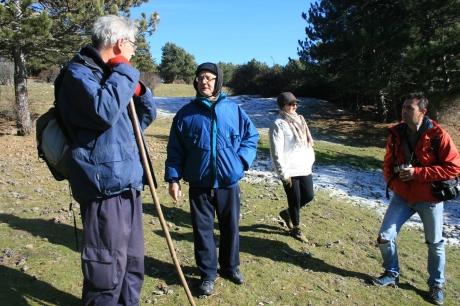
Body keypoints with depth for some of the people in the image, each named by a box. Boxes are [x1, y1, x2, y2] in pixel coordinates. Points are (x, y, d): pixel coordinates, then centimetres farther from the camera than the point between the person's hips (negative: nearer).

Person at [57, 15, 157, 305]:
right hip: (105, 184, -9)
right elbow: (104, 111, -27)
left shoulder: (110, 74, 20)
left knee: (132, 260, 19)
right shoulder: (79, 72, -6)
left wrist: (139, 90, 3)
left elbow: (145, 117, 23)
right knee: (108, 266, -2)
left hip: (128, 182, 9)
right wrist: (125, 73, -12)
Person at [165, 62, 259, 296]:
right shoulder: (186, 113, -1)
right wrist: (173, 178, -5)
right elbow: (175, 149, 1)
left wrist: (242, 161, -3)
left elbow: (251, 136, 10)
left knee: (231, 227, 15)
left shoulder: (233, 109, 1)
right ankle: (208, 274, 26)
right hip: (199, 183, -1)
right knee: (202, 230, 8)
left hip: (229, 181, 1)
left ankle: (230, 267, 38)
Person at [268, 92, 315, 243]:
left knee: (308, 196, 14)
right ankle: (296, 229, 25)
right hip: (290, 171, -8)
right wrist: (284, 173, -18)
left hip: (304, 168, 8)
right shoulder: (278, 125, -14)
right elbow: (277, 152, -17)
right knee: (295, 200, 5)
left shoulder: (299, 120, 11)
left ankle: (287, 213, 37)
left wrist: (310, 160, 13)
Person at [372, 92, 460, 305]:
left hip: (429, 199, -3)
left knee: (435, 243, 12)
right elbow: (388, 163, 10)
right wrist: (391, 182, -6)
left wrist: (418, 172, -22)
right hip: (402, 196, 4)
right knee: (385, 237, 1)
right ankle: (392, 274, 25)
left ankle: (436, 284, 34)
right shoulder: (396, 133, -3)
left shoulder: (437, 135, -17)